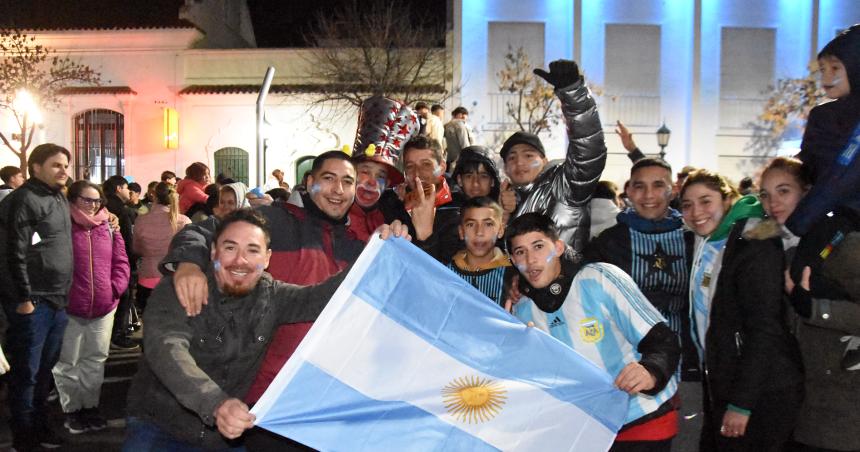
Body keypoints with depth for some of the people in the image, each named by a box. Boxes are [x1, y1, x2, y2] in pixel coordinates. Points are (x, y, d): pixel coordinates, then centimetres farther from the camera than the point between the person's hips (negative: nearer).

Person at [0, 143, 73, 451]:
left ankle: (40, 427, 29)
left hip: (57, 300, 8)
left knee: (45, 370, 16)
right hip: (33, 301, -8)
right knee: (26, 372, 2)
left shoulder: (60, 199, 14)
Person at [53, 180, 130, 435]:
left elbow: (121, 262, 9)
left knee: (95, 361, 15)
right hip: (69, 309, -4)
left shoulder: (108, 229, 6)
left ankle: (90, 407, 28)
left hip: (103, 308, 4)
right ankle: (71, 410, 21)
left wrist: (115, 288, -3)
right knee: (67, 363, 7)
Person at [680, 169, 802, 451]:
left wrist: (741, 403, -20)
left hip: (761, 394, -7)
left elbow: (765, 331, -20)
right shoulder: (704, 245, 8)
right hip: (718, 383, 8)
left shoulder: (756, 246, -16)